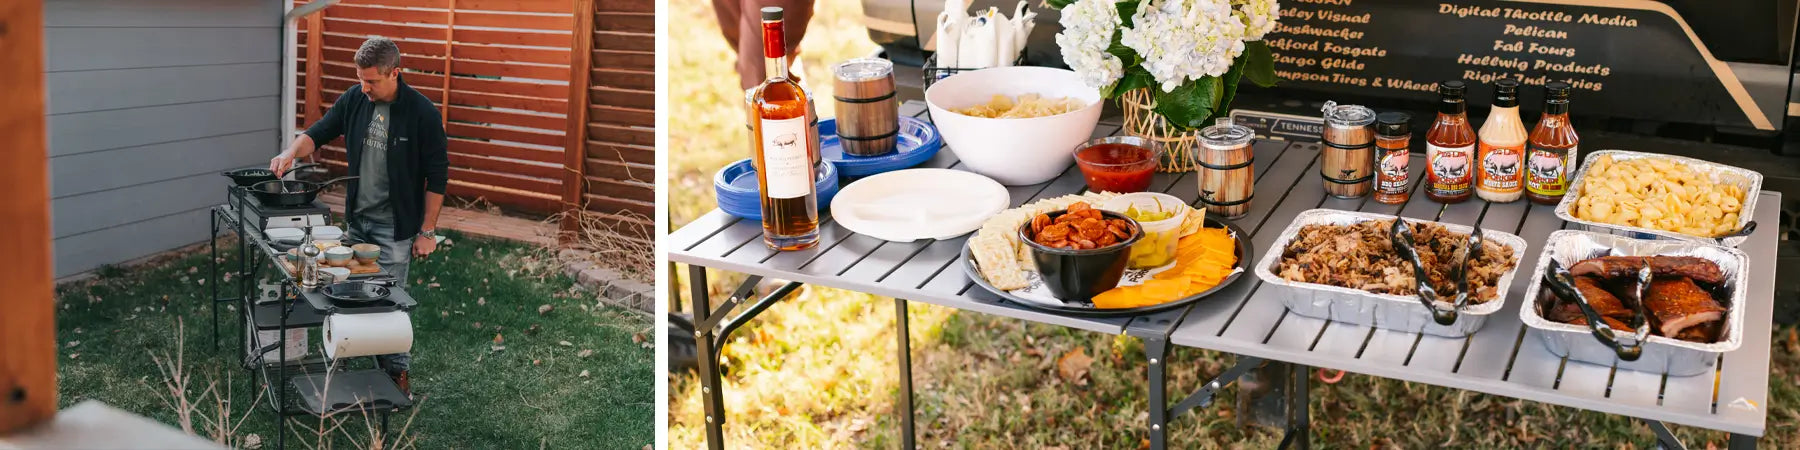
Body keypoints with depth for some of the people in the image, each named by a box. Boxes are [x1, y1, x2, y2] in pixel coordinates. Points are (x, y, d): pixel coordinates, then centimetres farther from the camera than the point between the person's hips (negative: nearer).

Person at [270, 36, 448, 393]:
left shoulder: (421, 113, -16)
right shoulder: (355, 99, -2)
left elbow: (437, 176, -11)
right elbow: (319, 132, 9)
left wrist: (427, 231, -10)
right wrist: (292, 151, -14)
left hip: (395, 226, -5)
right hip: (357, 219, 5)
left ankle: (398, 373, 14)